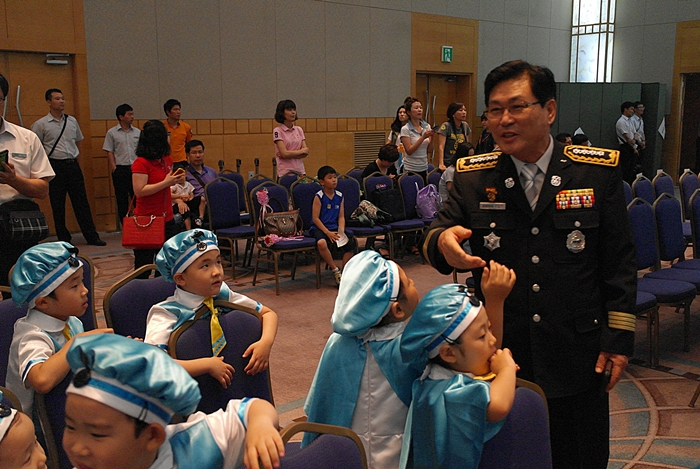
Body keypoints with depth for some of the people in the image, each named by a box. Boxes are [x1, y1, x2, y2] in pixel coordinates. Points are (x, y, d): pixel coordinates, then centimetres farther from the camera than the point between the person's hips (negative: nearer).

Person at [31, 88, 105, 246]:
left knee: (81, 202, 3)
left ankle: (92, 237, 6)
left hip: (73, 165, 4)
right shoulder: (41, 124, -3)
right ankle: (63, 239, 11)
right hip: (55, 166, -3)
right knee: (58, 205, 2)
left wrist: (74, 157, 13)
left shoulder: (72, 121, 10)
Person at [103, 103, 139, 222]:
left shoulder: (137, 132, 11)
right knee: (122, 199, 2)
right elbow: (109, 152, 1)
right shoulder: (112, 133, 2)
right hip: (120, 169, -2)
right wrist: (114, 168, -7)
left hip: (135, 168, 2)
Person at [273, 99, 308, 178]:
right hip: (285, 172, -4)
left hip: (300, 171, 5)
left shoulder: (299, 130, 12)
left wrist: (290, 154, -10)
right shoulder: (277, 131, -4)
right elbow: (285, 153, -13)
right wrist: (302, 151, -2)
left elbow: (305, 152, 3)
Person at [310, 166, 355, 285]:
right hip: (319, 228, -5)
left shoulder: (339, 196, 9)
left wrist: (341, 231, -7)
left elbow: (341, 216, 10)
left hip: (335, 228, 5)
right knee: (322, 243, -37)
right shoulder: (319, 197, -8)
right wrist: (328, 233, -16)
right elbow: (315, 218, -10)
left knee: (350, 242, -19)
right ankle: (335, 270, -17)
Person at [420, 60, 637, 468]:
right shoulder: (471, 178, 1)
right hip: (497, 354, 1)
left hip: (576, 355, 0)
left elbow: (620, 261, 1)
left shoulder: (599, 171, -2)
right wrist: (442, 242, -30)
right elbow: (436, 234, -5)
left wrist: (618, 338, -2)